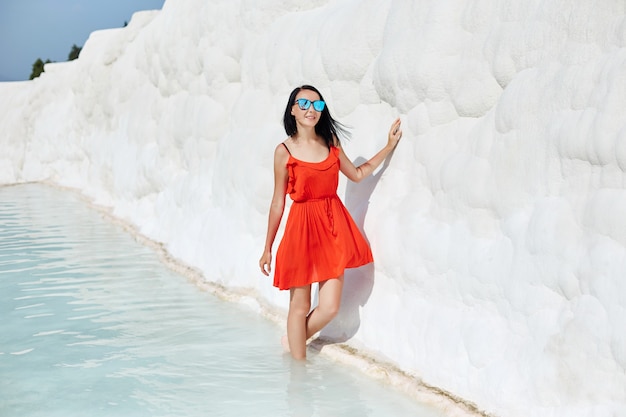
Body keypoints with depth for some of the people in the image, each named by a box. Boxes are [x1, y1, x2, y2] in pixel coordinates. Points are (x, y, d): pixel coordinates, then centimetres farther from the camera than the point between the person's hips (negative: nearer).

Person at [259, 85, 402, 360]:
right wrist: (267, 249, 2)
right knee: (300, 306, 3)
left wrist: (389, 147, 15)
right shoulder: (284, 151, -5)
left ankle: (292, 342, 28)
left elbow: (357, 174, 20)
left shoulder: (330, 143, 7)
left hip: (333, 226, 4)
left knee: (329, 307, 1)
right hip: (302, 227, -4)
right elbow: (278, 203, 0)